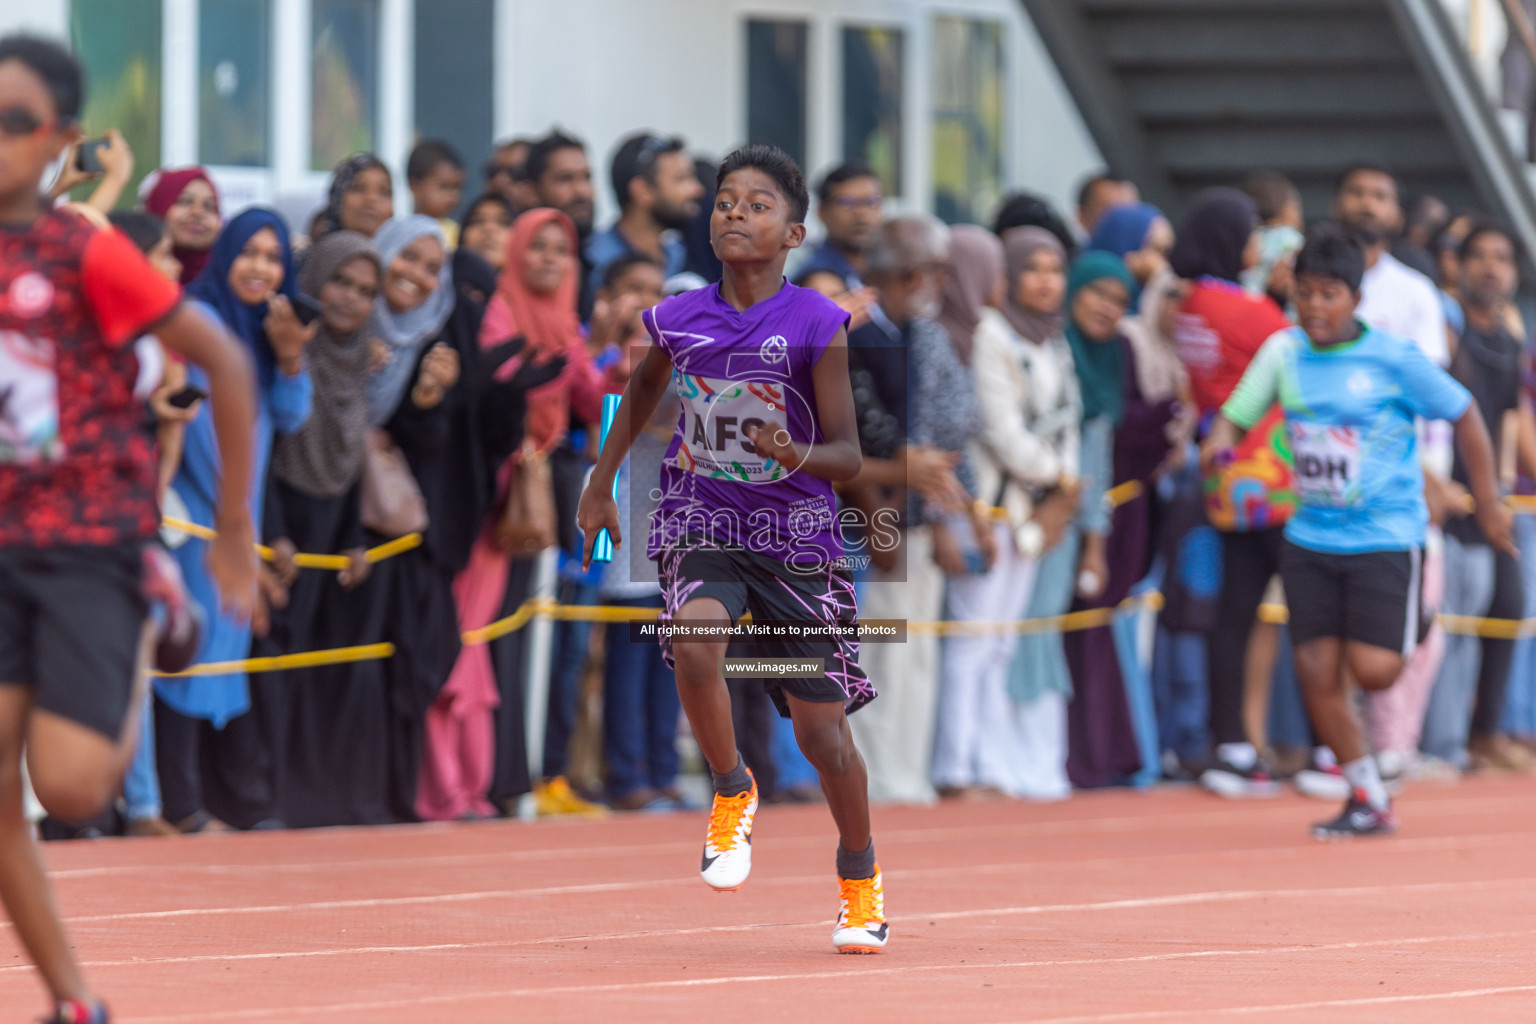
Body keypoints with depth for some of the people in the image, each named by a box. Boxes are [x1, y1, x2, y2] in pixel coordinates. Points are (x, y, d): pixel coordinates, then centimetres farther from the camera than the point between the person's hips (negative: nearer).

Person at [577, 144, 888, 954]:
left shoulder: (818, 326, -11)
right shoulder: (676, 319, -1)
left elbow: (847, 455, -10)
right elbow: (643, 390, 22)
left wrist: (797, 454, -31)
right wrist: (601, 483, 23)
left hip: (796, 533, -2)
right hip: (700, 522, 2)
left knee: (823, 731, 0)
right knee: (695, 636, -32)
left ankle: (860, 886, 25)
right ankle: (731, 792, -6)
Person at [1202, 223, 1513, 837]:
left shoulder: (1394, 359, -9)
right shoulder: (1284, 351, 1)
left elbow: (1464, 416, 1)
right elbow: (1238, 413, 5)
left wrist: (1488, 504, 3)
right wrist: (1217, 442, -19)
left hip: (1385, 534, -4)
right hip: (1310, 537, 4)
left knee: (1373, 671, -13)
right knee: (1316, 671, -2)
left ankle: (1416, 632, 24)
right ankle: (1369, 801, 13)